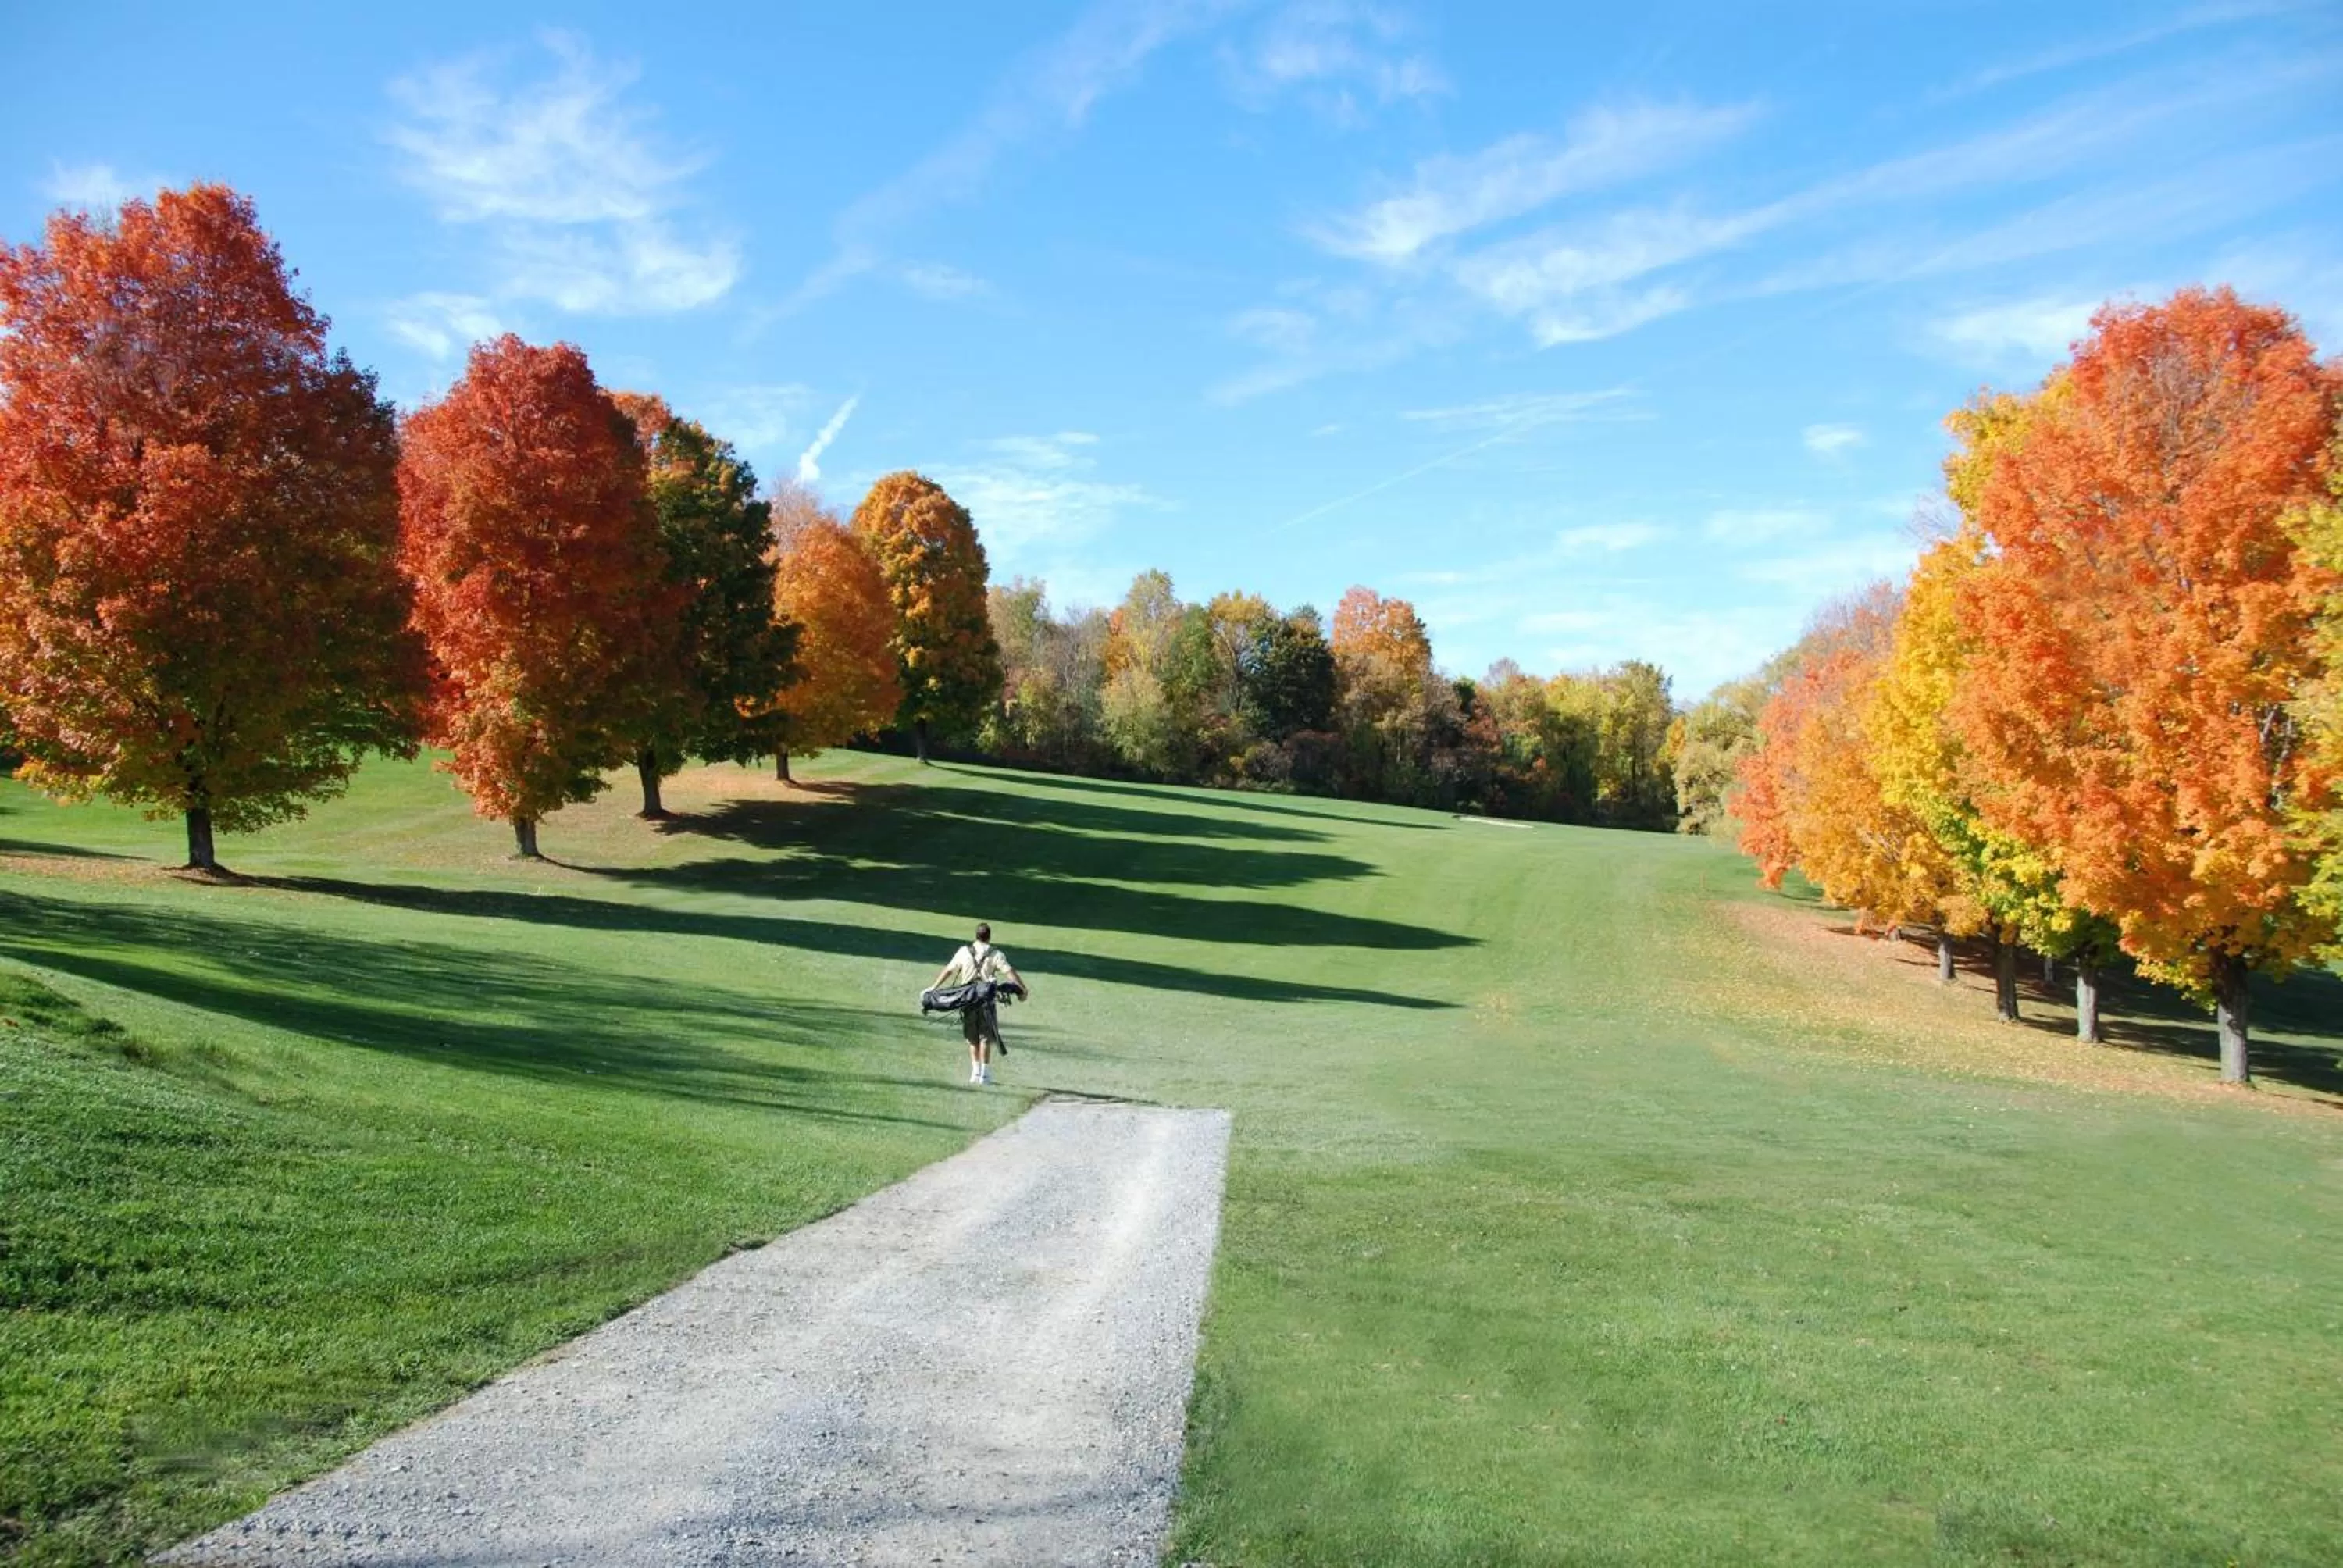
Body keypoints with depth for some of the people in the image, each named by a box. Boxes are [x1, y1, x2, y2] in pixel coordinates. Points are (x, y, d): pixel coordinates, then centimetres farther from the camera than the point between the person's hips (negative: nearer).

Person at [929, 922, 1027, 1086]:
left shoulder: (964, 952, 4)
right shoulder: (996, 955, -4)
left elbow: (948, 970, 7)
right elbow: (1010, 973, -12)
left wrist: (934, 988, 14)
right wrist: (1024, 989, -10)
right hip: (986, 1000, -3)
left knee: (972, 1039, 14)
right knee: (986, 1038, 4)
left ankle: (975, 1072, 14)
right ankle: (985, 1074, 4)